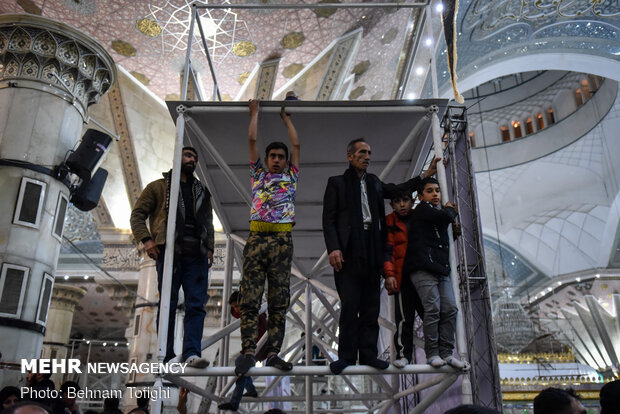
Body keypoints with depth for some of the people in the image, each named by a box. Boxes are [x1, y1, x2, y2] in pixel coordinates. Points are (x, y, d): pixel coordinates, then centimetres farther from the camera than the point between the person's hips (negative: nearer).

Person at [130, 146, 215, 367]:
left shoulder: (201, 192, 25)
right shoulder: (158, 187, 14)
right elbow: (137, 215, 8)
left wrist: (209, 248, 8)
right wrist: (146, 239, -8)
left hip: (197, 255, 4)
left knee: (196, 305, -7)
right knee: (168, 304, -3)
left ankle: (192, 353, -10)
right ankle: (166, 356, 2)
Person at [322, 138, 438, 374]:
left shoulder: (374, 182, 24)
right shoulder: (337, 183, 8)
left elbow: (399, 190, 30)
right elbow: (328, 219, 0)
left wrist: (426, 175, 22)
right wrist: (333, 248, -13)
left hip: (371, 250, 5)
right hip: (349, 250, -5)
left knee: (371, 306, 4)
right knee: (350, 304, -7)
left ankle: (368, 354, 9)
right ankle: (346, 356, 0)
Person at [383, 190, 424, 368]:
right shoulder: (389, 222, 7)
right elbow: (387, 250, -1)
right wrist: (389, 274, -13)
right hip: (402, 277, -3)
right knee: (404, 317, -7)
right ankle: (403, 353, 0)